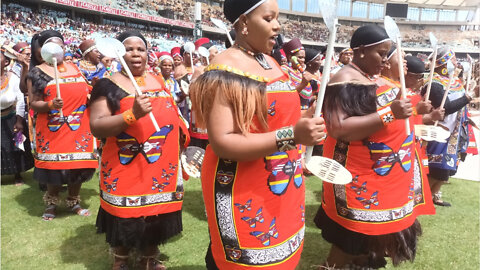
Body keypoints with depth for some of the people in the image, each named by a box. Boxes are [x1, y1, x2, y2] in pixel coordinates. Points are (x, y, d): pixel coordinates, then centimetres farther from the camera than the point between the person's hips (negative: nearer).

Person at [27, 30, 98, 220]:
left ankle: (74, 202, 24)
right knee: (54, 165, 1)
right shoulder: (37, 73, -2)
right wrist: (50, 105, -24)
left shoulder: (73, 67, 13)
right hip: (53, 129, -4)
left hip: (78, 127, 4)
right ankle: (51, 204, 23)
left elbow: (84, 90, 25)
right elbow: (34, 104, -6)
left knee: (77, 164, 7)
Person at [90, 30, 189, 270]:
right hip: (126, 170, -4)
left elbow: (172, 113, 22)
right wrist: (132, 114, -26)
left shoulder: (159, 81, 11)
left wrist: (183, 135, 11)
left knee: (156, 219, 16)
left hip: (162, 169, 5)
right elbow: (96, 127, -15)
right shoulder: (109, 86, -5)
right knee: (125, 221, 8)